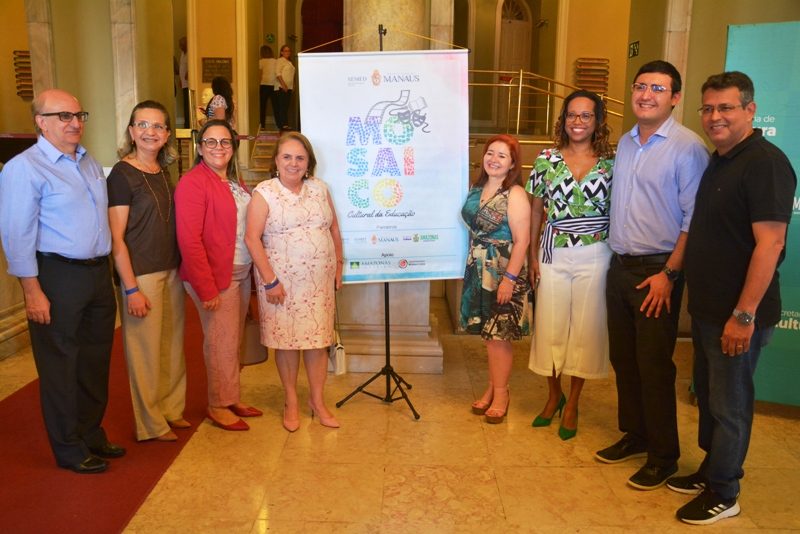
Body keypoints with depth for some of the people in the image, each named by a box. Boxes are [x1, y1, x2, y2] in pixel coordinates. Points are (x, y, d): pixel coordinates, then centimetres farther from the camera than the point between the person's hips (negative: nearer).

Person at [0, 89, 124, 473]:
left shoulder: (89, 163, 13)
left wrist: (106, 268, 13)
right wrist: (32, 291, -17)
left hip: (98, 272, 7)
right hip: (58, 277, -7)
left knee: (95, 361, 16)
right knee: (61, 366, 5)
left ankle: (91, 435, 32)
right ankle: (70, 449, 19)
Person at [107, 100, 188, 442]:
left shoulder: (163, 172, 10)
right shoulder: (122, 174, -10)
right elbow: (116, 237, -13)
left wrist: (182, 271, 12)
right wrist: (131, 288, -16)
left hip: (172, 272, 7)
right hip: (140, 275, -7)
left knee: (172, 345, 14)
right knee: (145, 350, 3)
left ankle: (171, 409, 31)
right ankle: (151, 424, 18)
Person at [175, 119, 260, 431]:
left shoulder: (233, 182, 13)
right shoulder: (193, 183, -13)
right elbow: (189, 240, -17)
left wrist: (251, 273, 10)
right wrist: (206, 288, -19)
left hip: (241, 274, 8)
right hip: (215, 277, -8)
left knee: (234, 341, 15)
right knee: (221, 343, 1)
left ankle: (232, 399, 29)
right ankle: (219, 407, 18)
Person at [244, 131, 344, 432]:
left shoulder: (319, 188, 8)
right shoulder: (264, 192, -5)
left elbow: (333, 228, 15)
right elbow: (252, 238, -11)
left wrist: (338, 266, 11)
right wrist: (270, 280, -15)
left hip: (319, 280, 3)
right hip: (282, 280, -3)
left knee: (318, 340, 6)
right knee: (287, 340, 6)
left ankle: (317, 401, 22)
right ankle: (291, 402, 24)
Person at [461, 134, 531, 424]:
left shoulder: (515, 195, -12)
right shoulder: (476, 190, 8)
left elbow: (521, 241, -15)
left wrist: (509, 278, -19)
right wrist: (472, 266, 9)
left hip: (503, 272, -6)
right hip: (479, 270, 6)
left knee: (498, 335, 0)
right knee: (487, 333, 13)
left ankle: (501, 393, 16)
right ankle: (492, 387, 26)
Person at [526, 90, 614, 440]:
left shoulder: (610, 164, 0)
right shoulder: (547, 159, 2)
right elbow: (536, 210, 5)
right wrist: (533, 257, 2)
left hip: (594, 258, -1)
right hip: (553, 255, 1)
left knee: (585, 330, 7)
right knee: (550, 328, 8)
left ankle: (572, 403, 24)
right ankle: (554, 395, 30)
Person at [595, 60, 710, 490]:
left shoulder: (687, 147, -11)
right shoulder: (626, 143, 11)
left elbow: (694, 220, -14)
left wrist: (669, 273, -17)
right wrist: (616, 254, 11)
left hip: (656, 272, -7)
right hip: (619, 265, 7)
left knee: (654, 366, 0)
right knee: (623, 358, 14)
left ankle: (663, 456, 16)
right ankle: (634, 436, 31)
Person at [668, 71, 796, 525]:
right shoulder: (719, 160, 11)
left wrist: (744, 315, -24)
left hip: (737, 315, -9)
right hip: (706, 308, 9)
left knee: (729, 404, 6)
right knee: (708, 395, 20)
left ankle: (723, 495, 22)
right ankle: (709, 472, 37)